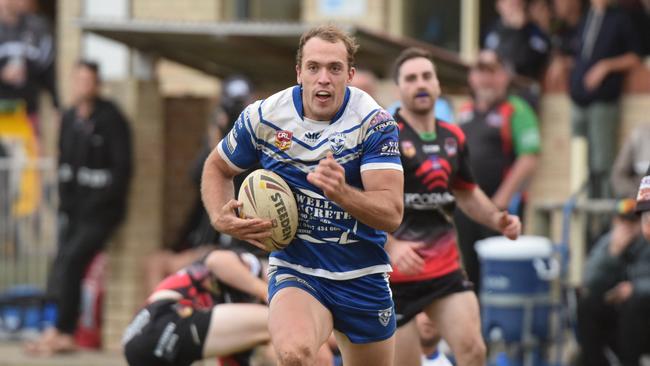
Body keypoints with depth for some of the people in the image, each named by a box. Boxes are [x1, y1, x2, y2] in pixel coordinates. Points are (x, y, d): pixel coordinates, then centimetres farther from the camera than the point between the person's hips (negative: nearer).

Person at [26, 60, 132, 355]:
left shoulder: (111, 120, -8)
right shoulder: (69, 118, 11)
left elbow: (122, 168, -10)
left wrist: (97, 203, -13)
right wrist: (65, 200, 5)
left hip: (102, 209, -6)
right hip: (74, 208, 6)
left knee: (72, 257, -20)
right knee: (66, 264, -3)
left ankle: (60, 331, -18)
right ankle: (66, 335, -2)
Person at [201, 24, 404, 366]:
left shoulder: (374, 123, -12)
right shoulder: (263, 117, -7)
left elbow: (391, 214, -20)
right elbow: (217, 167, 12)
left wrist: (342, 193, -40)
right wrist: (221, 218, -7)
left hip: (363, 277, 1)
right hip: (294, 270, -1)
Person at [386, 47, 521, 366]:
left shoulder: (453, 137, 10)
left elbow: (466, 193, 27)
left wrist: (497, 219, 8)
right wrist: (391, 247, -30)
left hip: (446, 268, 5)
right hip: (396, 275, -5)